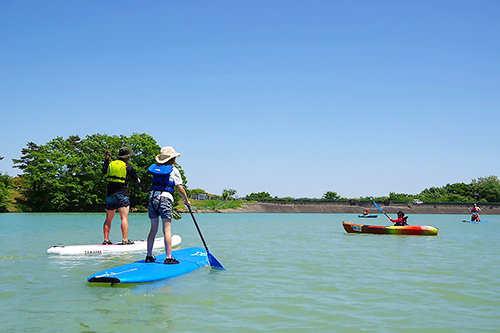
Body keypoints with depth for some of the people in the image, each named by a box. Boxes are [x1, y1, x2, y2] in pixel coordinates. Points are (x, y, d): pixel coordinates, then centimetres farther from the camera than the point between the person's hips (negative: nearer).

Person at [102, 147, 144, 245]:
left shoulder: (110, 164, 7)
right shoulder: (128, 167, -5)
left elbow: (103, 171, 30)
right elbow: (136, 180, 5)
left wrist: (107, 159, 38)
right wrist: (138, 180, 29)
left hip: (110, 195, 5)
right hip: (122, 195, -5)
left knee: (108, 219, 11)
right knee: (124, 218, -8)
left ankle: (106, 240, 12)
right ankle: (125, 240, -13)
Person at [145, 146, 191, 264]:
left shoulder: (155, 167, 12)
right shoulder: (173, 170, -2)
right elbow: (180, 189, -3)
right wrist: (186, 201, 11)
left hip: (152, 198, 5)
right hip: (165, 199, -5)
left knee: (153, 229, 12)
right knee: (167, 229, -5)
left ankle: (149, 256, 14)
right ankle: (168, 257, -8)